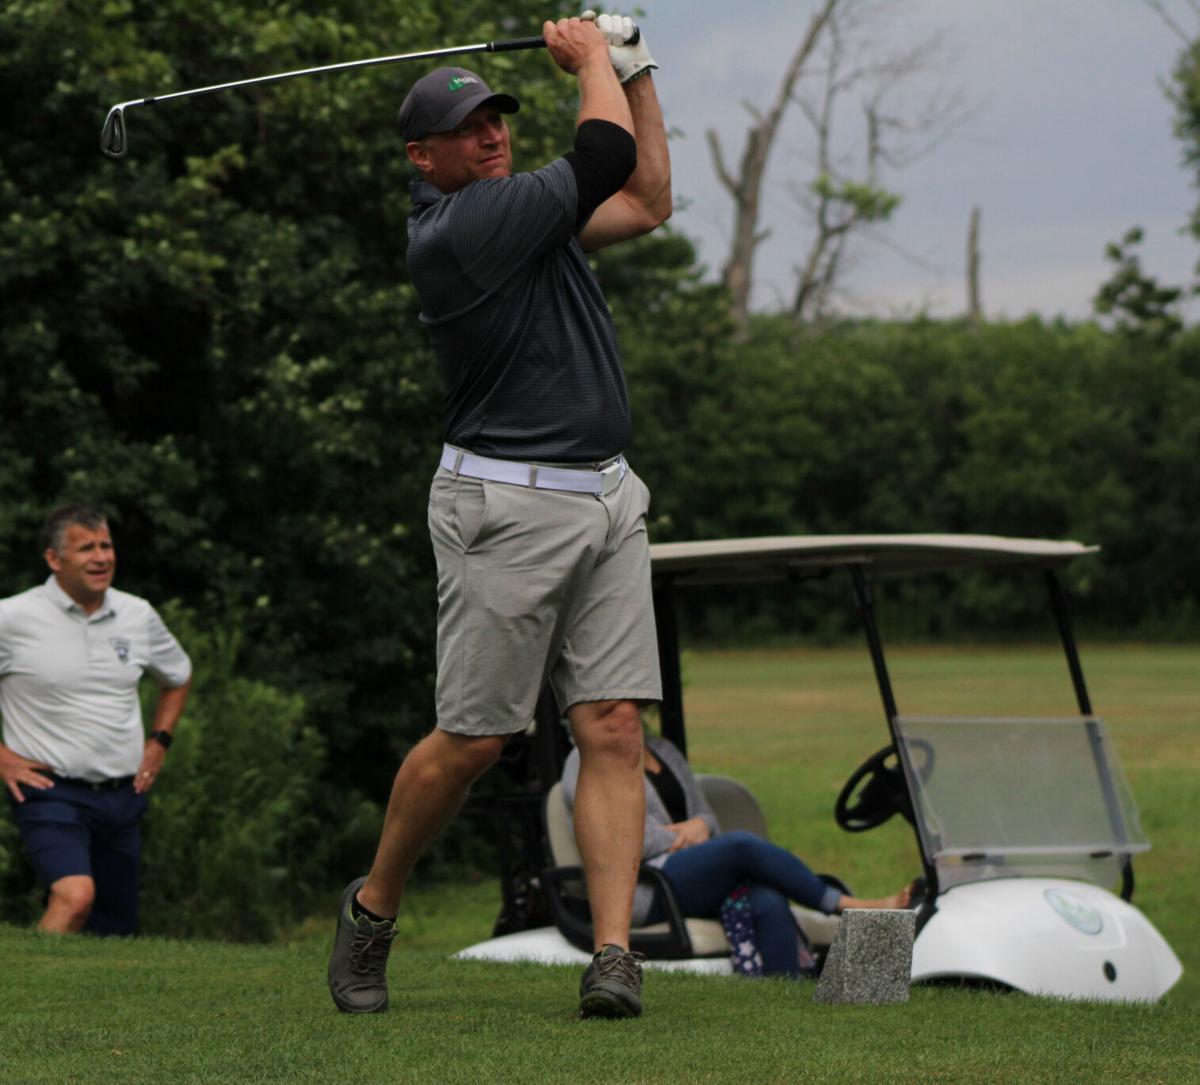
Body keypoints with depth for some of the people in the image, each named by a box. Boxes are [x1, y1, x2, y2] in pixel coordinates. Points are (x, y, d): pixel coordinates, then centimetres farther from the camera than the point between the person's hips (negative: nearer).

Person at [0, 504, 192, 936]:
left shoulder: (138, 616, 7)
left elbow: (178, 677, 28)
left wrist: (158, 743, 15)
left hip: (123, 798, 6)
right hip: (50, 791, -6)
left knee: (117, 926, 6)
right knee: (76, 896, -29)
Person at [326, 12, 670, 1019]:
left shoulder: (517, 210, 14)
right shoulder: (456, 229, -15)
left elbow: (645, 201, 21)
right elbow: (605, 154, -16)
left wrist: (634, 69, 16)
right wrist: (591, 57, 2)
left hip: (606, 496, 8)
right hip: (505, 507, -8)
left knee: (614, 729, -4)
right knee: (473, 737, -2)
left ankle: (614, 953, -9)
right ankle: (373, 907, 20)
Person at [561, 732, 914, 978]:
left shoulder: (665, 751, 24)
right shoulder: (585, 762, 1)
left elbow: (705, 815, 23)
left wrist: (698, 826, -2)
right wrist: (679, 837, -4)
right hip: (643, 892, -7)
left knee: (769, 903, -26)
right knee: (742, 844, -30)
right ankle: (846, 905, -23)